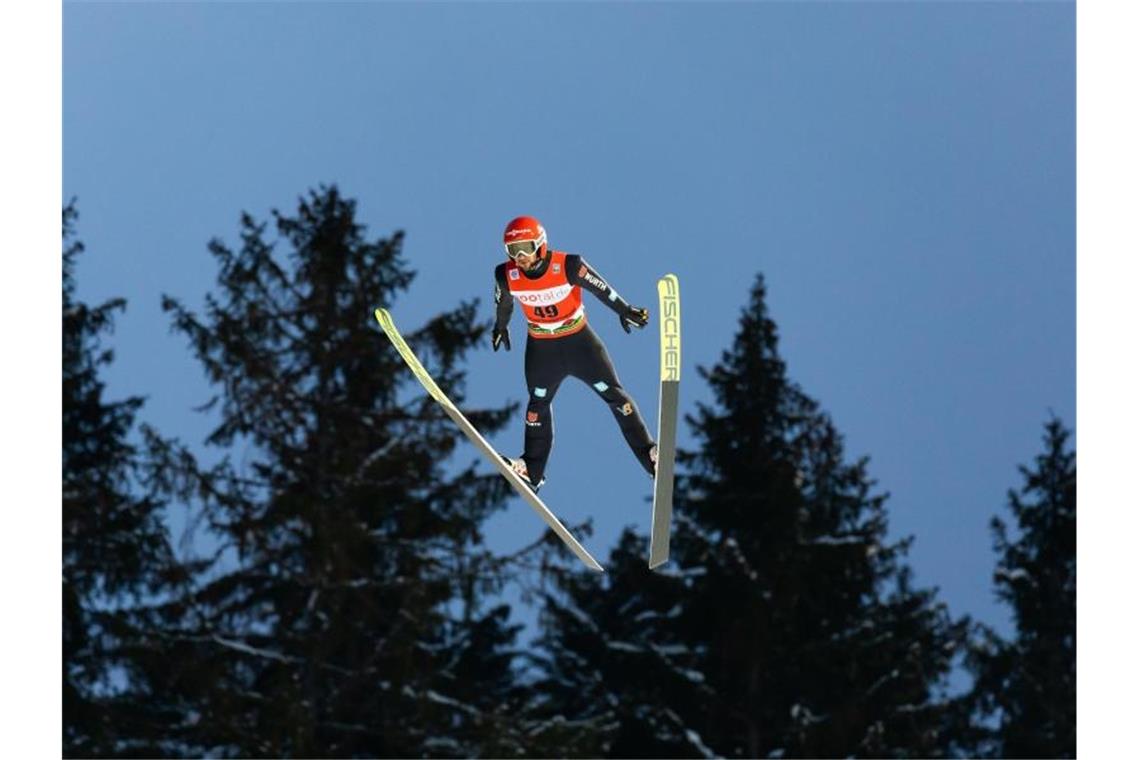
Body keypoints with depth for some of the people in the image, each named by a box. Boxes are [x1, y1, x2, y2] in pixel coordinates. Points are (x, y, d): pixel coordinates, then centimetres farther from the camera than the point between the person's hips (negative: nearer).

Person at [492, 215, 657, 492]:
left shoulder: (567, 266, -26)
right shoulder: (507, 276, -16)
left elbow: (599, 287, -12)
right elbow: (503, 303, 6)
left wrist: (625, 311, -3)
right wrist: (501, 327, 22)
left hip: (579, 341, -2)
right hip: (541, 348, 3)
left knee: (614, 394, -1)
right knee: (538, 404, 11)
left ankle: (650, 454, 5)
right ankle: (532, 471, 22)